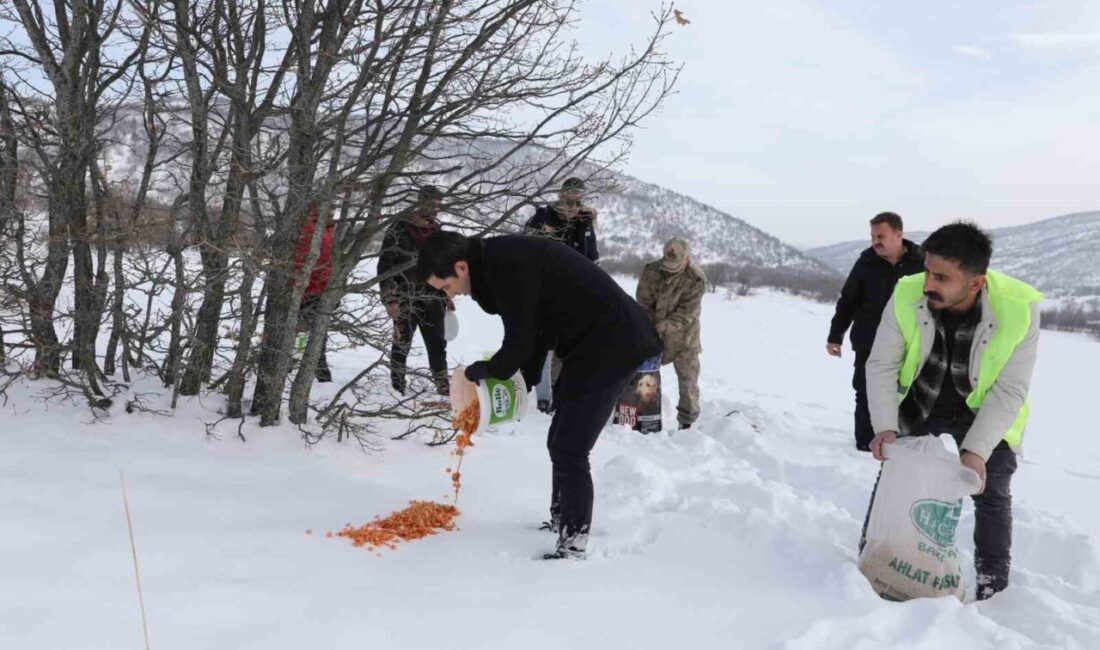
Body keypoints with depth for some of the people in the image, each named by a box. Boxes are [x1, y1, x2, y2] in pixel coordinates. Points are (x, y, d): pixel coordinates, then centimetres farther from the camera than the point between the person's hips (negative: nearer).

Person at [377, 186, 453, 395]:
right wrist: (390, 299, -14)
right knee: (402, 344, 0)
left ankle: (443, 386, 14)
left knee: (438, 344, 7)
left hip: (432, 298, 5)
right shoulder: (399, 229, -7)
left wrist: (447, 295, 20)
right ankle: (397, 387, 9)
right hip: (405, 299, -5)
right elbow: (385, 265, -9)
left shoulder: (436, 231, 13)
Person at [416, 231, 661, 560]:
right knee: (561, 442, 18)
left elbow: (520, 341, -18)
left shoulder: (509, 266, -23)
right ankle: (561, 522, 32)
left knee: (570, 449, -11)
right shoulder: (499, 259, 7)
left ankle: (574, 545, -3)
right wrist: (525, 381, 10)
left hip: (613, 344, -10)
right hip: (590, 343, 10)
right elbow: (535, 328, 15)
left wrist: (484, 371, 0)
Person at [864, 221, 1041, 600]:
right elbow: (881, 365, -18)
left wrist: (976, 449, -33)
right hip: (919, 403, 2)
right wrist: (884, 427, -29)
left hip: (986, 413, -1)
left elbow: (1009, 391, -25)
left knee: (991, 495, 2)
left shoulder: (1019, 309, -32)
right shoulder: (907, 295, -28)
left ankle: (992, 585, 22)